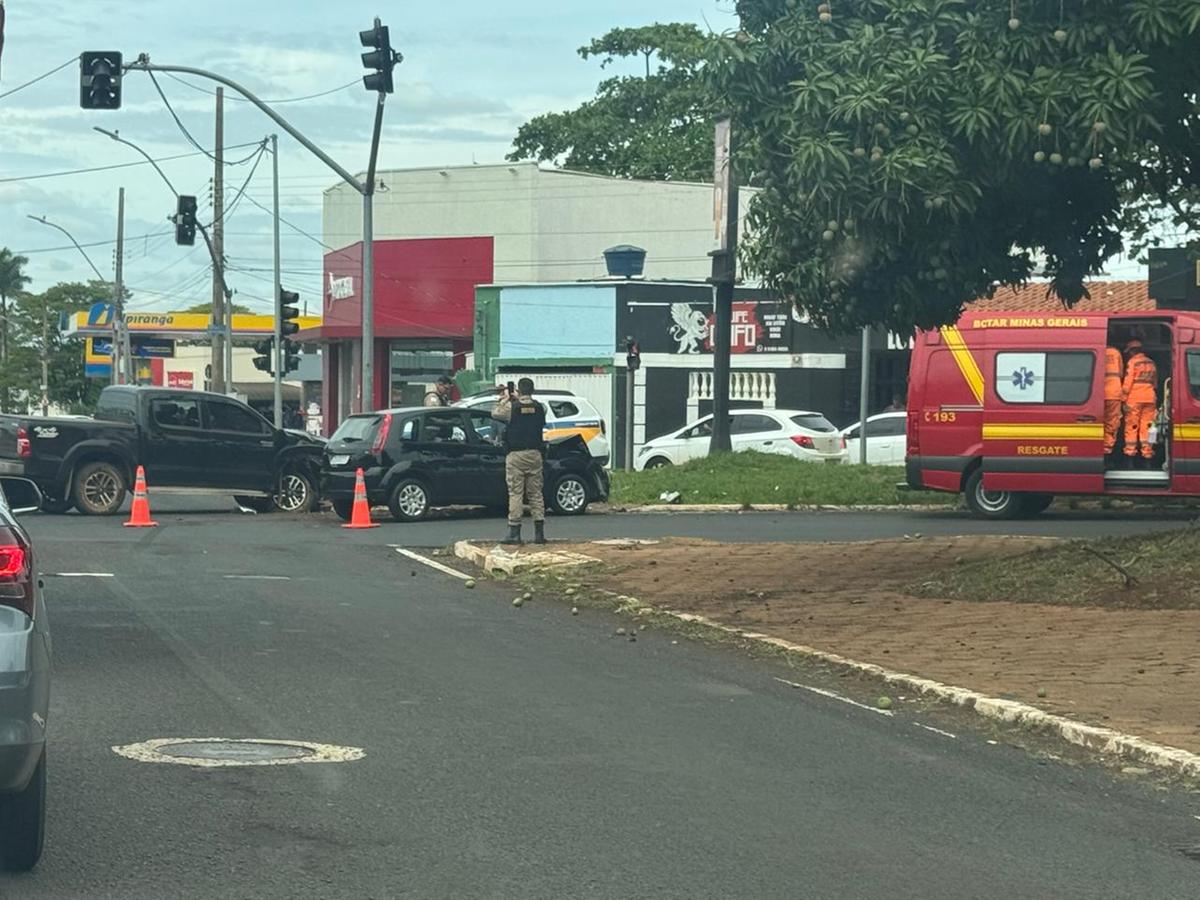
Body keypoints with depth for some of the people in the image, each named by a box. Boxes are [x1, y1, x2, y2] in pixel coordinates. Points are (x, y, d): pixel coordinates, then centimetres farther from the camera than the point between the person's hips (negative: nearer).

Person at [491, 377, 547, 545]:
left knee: (515, 493, -1)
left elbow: (495, 413, 3)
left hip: (515, 455, -3)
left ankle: (514, 532, -5)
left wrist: (503, 399, 17)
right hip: (535, 455, 3)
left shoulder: (512, 407, -8)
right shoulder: (539, 408, 3)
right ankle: (539, 532, 5)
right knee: (536, 493, 8)